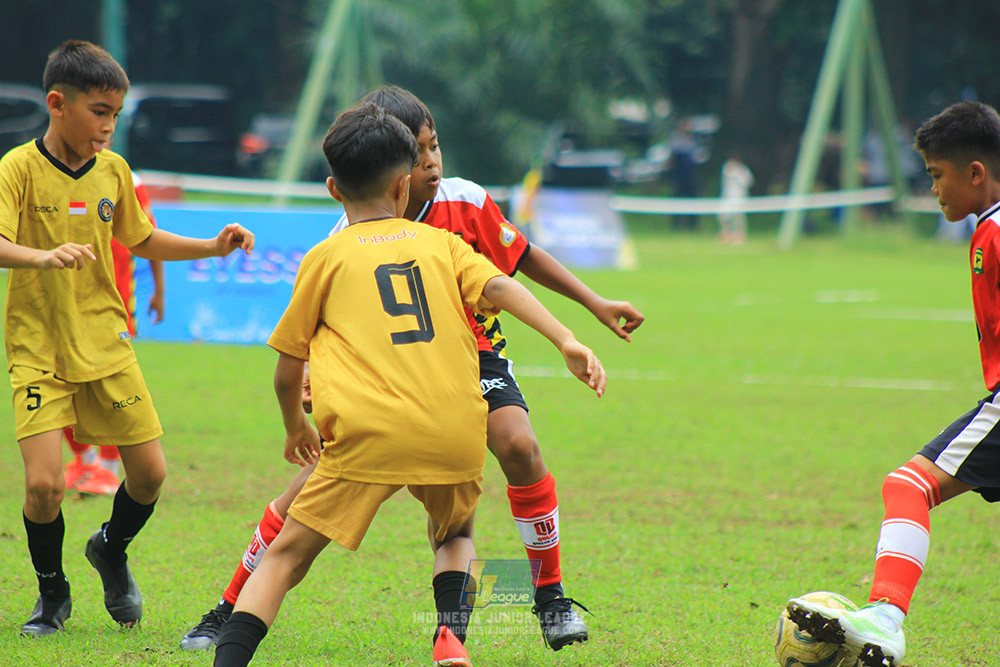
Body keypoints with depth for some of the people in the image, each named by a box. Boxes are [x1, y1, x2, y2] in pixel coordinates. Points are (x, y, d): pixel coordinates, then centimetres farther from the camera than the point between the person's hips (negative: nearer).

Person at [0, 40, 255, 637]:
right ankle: (53, 593, 11)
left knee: (150, 474, 2)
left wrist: (213, 248, 9)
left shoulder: (113, 171, 4)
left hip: (104, 341, 5)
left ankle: (111, 550, 34)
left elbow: (142, 240, 20)